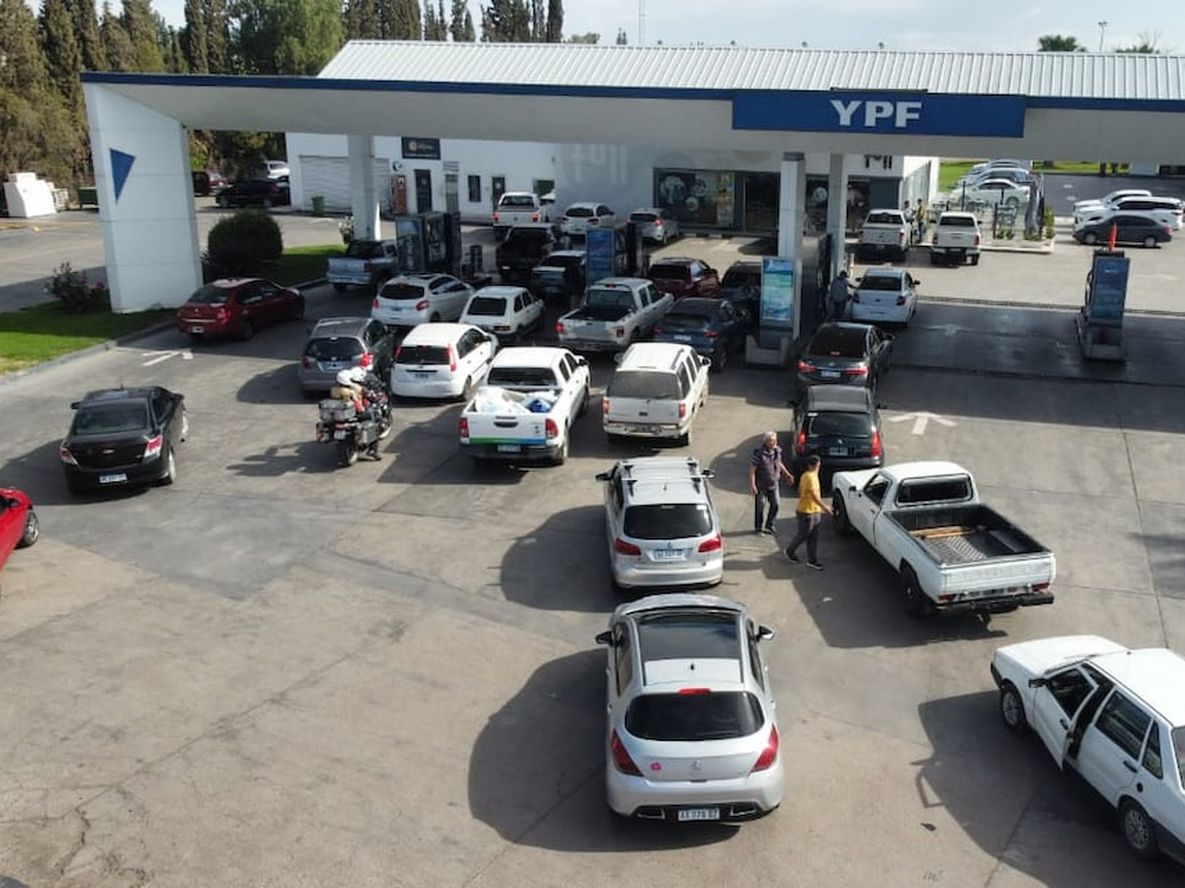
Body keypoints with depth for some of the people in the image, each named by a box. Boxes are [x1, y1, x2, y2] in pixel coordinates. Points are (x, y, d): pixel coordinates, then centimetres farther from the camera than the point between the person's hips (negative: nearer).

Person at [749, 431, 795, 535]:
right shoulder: (759, 453, -22)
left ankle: (769, 526, 25)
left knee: (775, 505, 7)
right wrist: (752, 485, -24)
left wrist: (787, 474, 19)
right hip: (761, 486, -6)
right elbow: (752, 469, -20)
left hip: (773, 484, 6)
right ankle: (758, 528, 24)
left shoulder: (777, 451, -3)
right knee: (760, 507, 6)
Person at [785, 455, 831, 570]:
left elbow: (800, 491, 18)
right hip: (807, 512, -10)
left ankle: (812, 560, 16)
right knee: (803, 535, 6)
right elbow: (814, 495, -27)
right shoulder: (809, 477, -22)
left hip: (814, 511, 10)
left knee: (813, 537, 11)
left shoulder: (806, 475, 8)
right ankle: (790, 551, 28)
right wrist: (824, 507, -24)